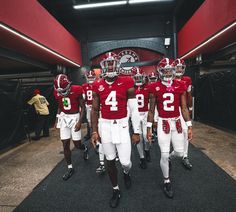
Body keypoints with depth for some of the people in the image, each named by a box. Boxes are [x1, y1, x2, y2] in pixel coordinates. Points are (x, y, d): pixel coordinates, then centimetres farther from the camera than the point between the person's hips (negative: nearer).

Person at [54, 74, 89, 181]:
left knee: (77, 144, 0)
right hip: (64, 117, 4)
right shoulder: (58, 92, -1)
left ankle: (85, 149, 37)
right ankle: (70, 168, 20)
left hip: (75, 117, -4)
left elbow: (82, 107, -9)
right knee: (65, 144, 4)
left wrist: (80, 121, -16)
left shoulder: (76, 90, -15)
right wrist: (57, 118, 7)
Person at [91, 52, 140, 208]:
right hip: (105, 126, 3)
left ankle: (126, 173, 43)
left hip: (122, 125, -2)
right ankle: (116, 190, 37)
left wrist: (137, 132, -3)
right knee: (110, 161, 13)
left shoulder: (127, 83, -7)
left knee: (125, 161, 4)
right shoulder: (98, 86, 1)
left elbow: (134, 109, -4)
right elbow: (95, 110, 6)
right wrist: (94, 131, 2)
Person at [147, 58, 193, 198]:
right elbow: (151, 110, 0)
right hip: (163, 123, -2)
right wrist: (149, 128, 0)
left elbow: (184, 108, 5)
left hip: (177, 122, 3)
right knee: (164, 155, 2)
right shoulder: (155, 87, -5)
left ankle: (167, 159, 47)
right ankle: (167, 181, 27)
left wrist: (189, 126, 3)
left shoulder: (180, 86, 0)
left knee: (180, 153, 11)